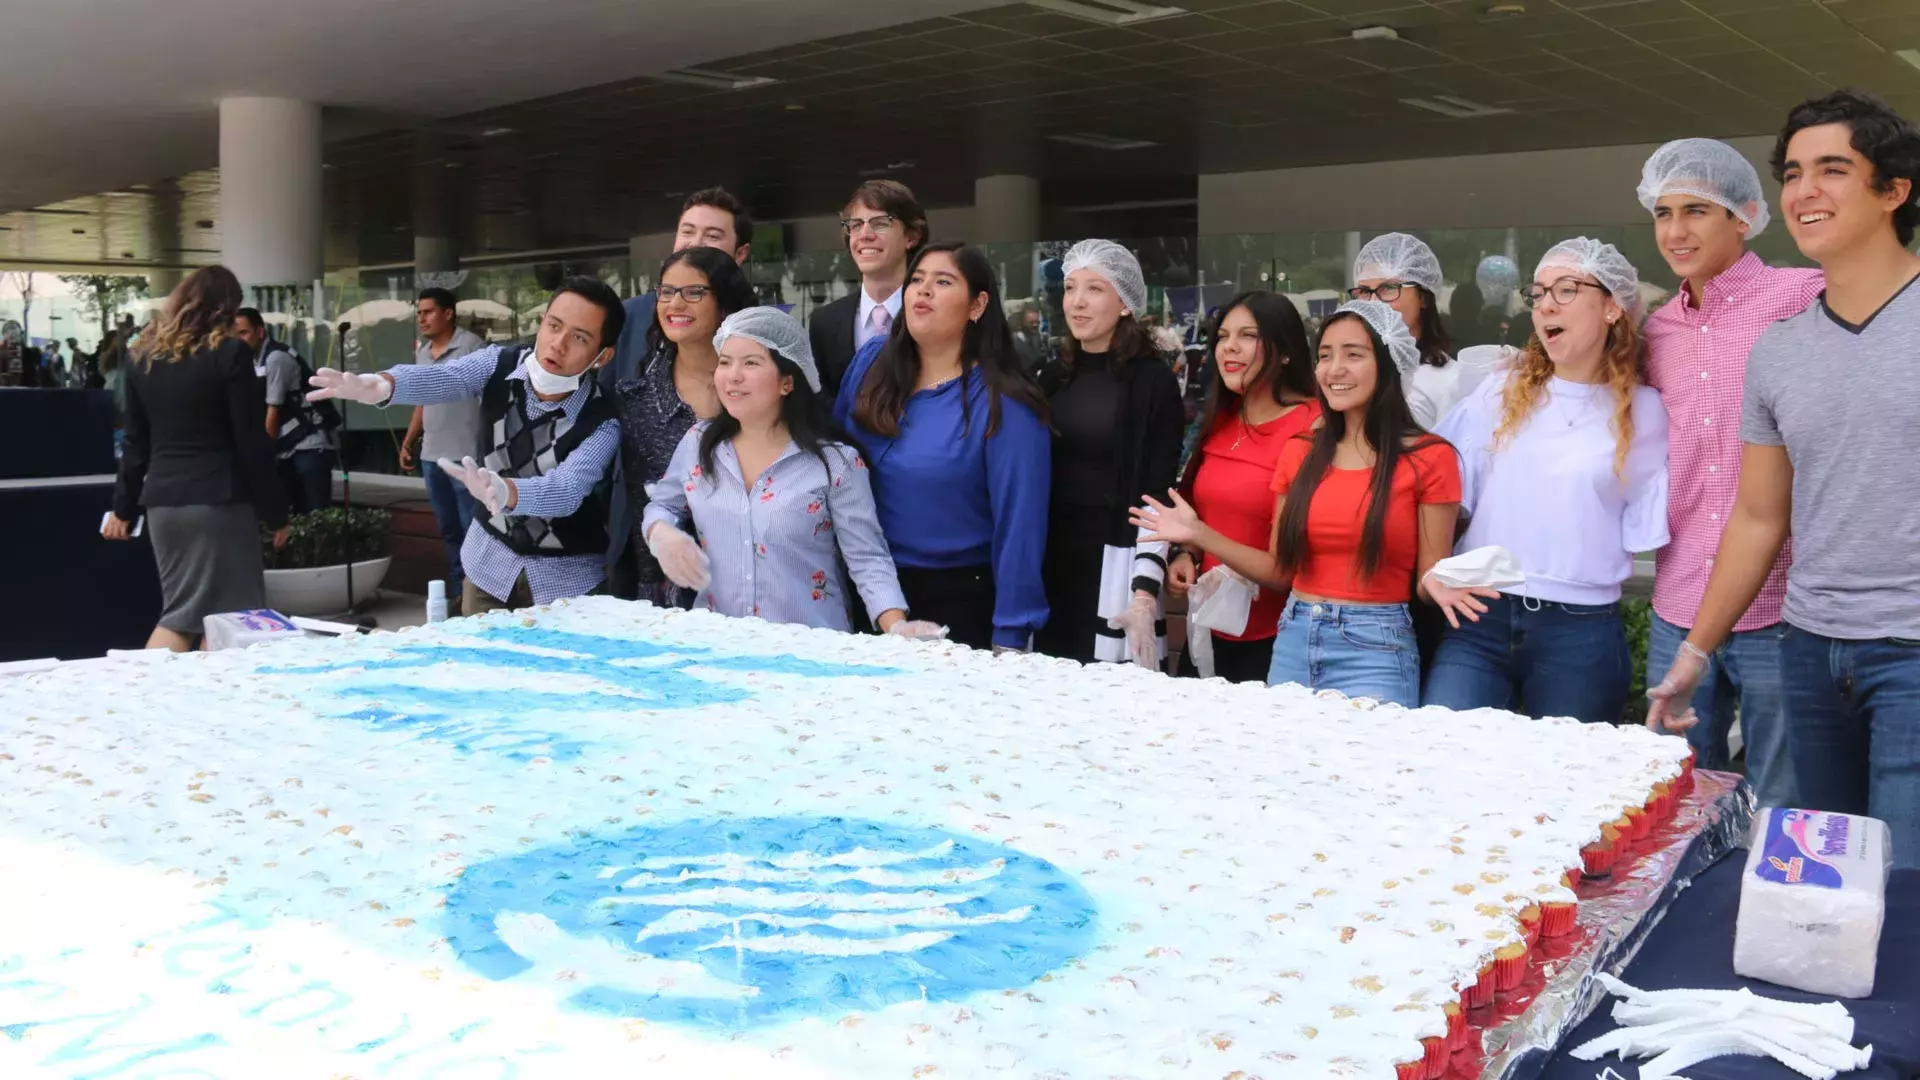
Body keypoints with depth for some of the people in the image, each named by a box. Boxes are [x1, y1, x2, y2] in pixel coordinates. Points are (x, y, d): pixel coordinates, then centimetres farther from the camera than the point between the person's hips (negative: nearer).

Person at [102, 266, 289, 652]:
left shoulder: (146, 356, 11)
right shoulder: (230, 353, -6)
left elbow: (136, 441, 15)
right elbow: (252, 441, -8)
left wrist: (123, 506, 21)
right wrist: (274, 511, -3)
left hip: (162, 499, 6)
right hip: (217, 499, -6)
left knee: (180, 611, 13)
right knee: (229, 616, 1)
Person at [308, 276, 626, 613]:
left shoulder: (603, 423, -22)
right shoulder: (501, 363, -10)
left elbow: (567, 491, -37)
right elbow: (443, 377, -29)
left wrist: (503, 491, -57)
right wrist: (381, 386, -51)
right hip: (489, 559, 4)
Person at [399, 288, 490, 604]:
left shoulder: (471, 345, -9)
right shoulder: (421, 351, 15)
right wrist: (408, 441, 21)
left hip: (465, 454, -8)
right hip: (431, 455, 8)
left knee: (473, 527, -4)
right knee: (448, 529, 14)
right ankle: (458, 591, 23)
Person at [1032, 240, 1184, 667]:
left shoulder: (1154, 381, -4)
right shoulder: (1055, 377, 11)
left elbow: (1158, 497, -9)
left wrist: (1145, 595, -17)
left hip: (1114, 566, -5)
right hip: (1049, 564, 5)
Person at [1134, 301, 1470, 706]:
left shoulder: (1429, 458, -5)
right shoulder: (1300, 452, 7)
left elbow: (1429, 575, -2)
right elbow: (1280, 569, 11)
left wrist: (1439, 585, -24)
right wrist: (1199, 535, 4)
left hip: (1374, 648, -4)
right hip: (1293, 641, 4)